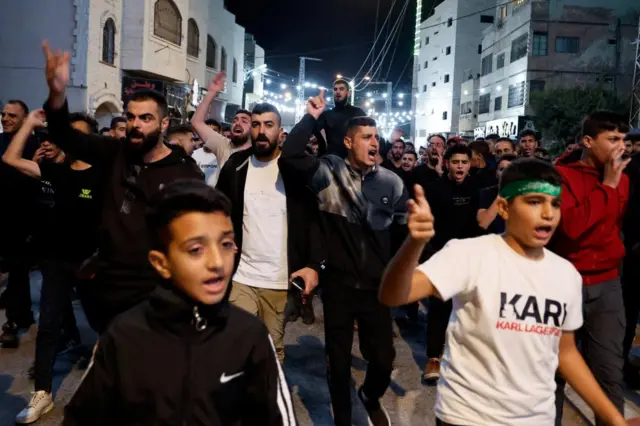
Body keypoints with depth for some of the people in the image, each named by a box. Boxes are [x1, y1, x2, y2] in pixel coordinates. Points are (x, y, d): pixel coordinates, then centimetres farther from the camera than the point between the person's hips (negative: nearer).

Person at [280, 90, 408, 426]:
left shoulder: (391, 182, 0)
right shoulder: (328, 172, -6)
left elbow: (405, 231, 7)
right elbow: (289, 158, -20)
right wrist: (311, 119, -18)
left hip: (377, 286, 2)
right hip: (338, 284, -1)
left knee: (383, 359, 8)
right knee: (338, 359, 13)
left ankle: (371, 397, 43)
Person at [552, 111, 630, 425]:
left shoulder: (621, 179, 9)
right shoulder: (561, 175, -9)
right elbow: (571, 225, -24)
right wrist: (607, 186, -17)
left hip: (607, 285, 5)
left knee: (609, 373, 6)